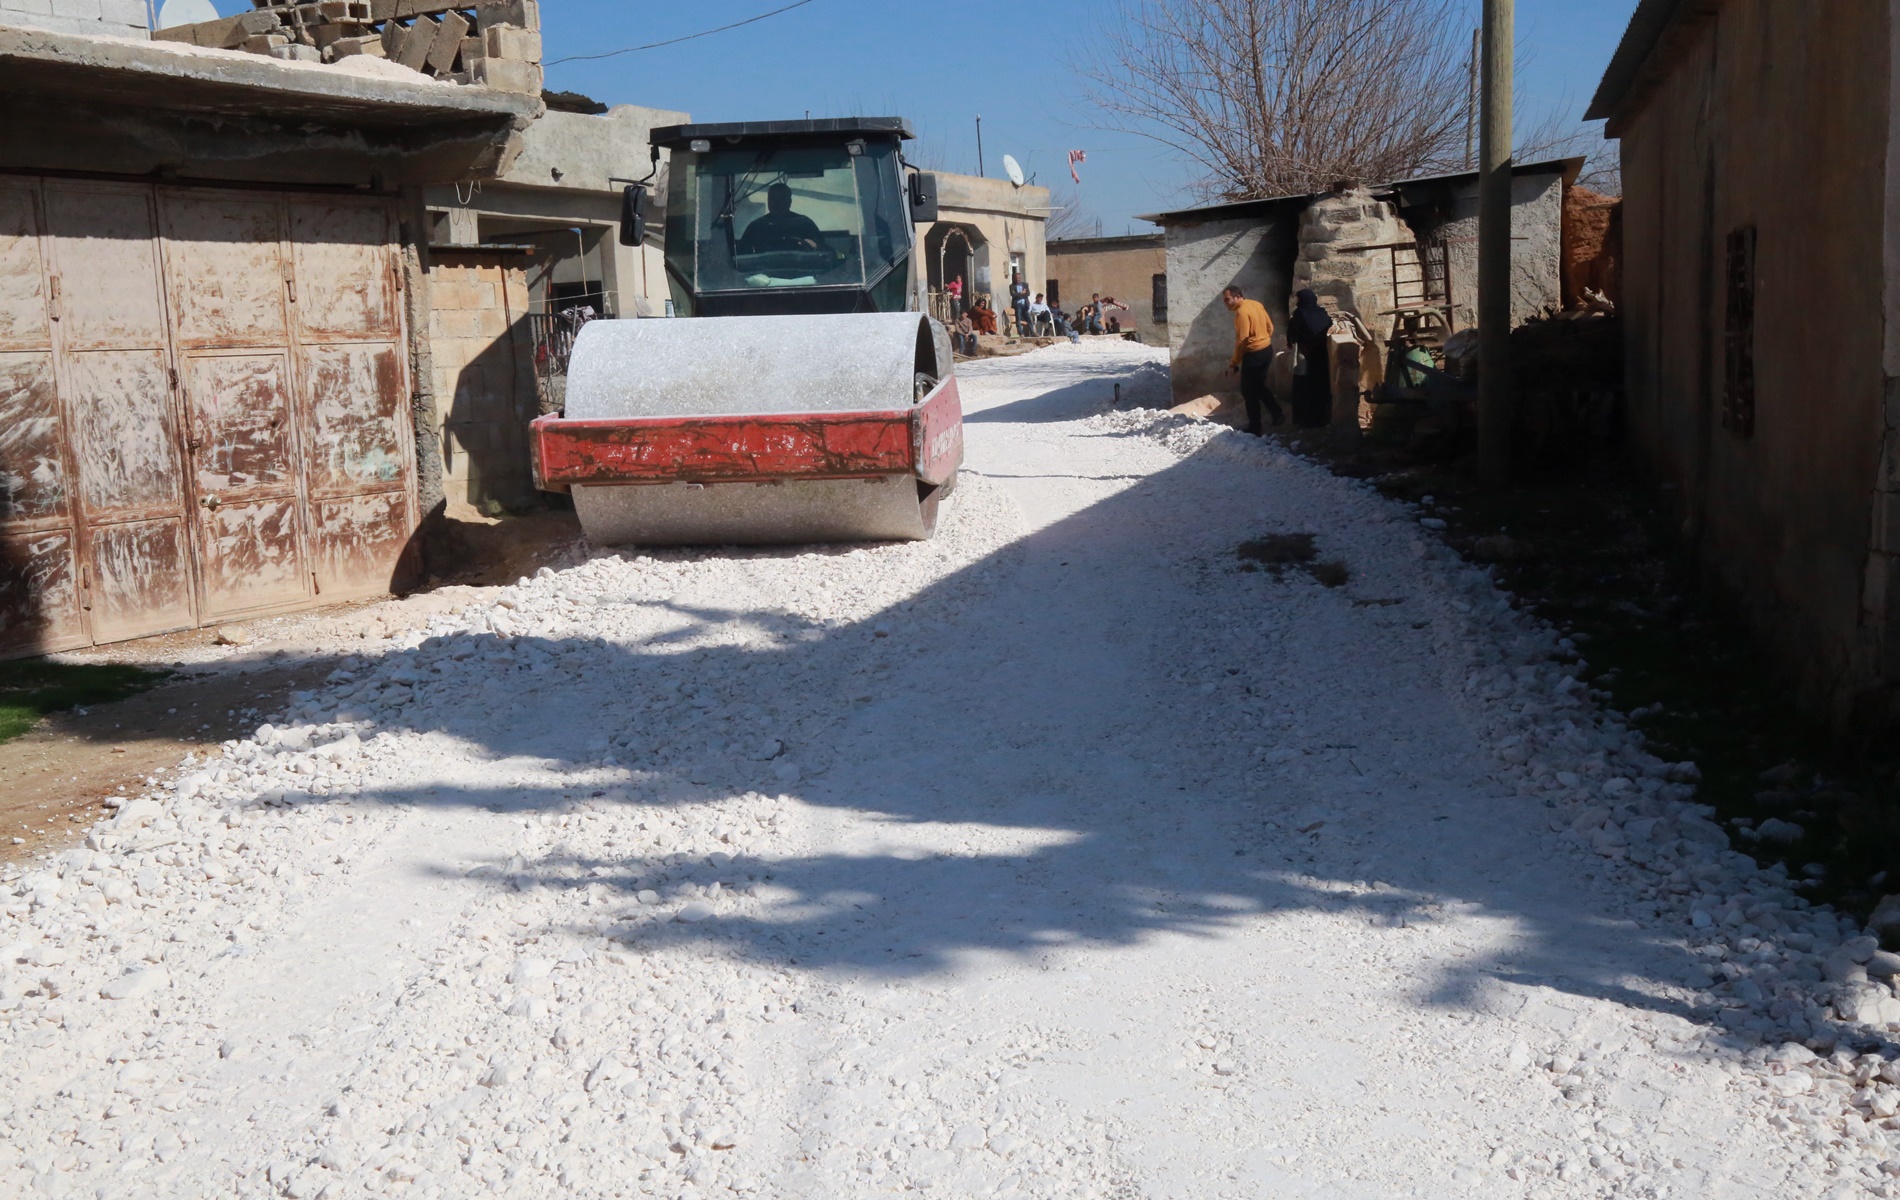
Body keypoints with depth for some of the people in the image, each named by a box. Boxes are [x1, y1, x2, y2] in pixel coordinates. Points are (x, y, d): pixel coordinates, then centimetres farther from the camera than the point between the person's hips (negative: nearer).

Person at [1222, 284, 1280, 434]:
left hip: (1254, 354, -9)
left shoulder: (1242, 312, -20)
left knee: (1248, 391, 2)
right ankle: (1277, 413, 26)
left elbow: (1242, 340, -22)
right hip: (1267, 349, 9)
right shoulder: (1256, 304, 8)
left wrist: (1233, 363, -15)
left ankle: (1255, 428, 6)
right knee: (1259, 385, 23)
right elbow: (1270, 327, 15)